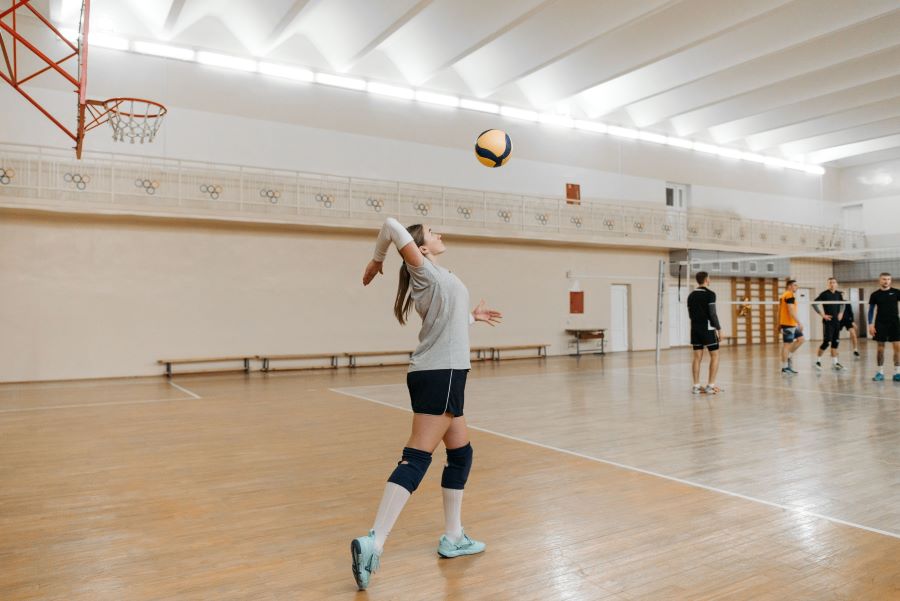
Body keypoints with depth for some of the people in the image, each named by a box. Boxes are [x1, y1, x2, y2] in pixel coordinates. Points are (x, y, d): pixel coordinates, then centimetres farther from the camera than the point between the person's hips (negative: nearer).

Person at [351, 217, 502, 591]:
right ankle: (373, 542, -17)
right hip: (438, 376, -10)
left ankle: (453, 538, 22)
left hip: (443, 375, 10)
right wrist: (376, 260, 1)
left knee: (461, 453, 14)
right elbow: (392, 225, -13)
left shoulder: (440, 278, 21)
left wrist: (472, 317, 44)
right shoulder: (425, 272, -4)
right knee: (416, 458, -14)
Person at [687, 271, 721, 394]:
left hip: (695, 329, 6)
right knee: (714, 356, 3)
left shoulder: (691, 295, 10)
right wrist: (719, 328, -5)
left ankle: (696, 386, 4)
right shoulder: (710, 294, -9)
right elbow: (712, 314, -13)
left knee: (697, 357, 6)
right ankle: (710, 386, -1)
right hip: (708, 329, -6)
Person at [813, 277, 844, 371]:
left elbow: (842, 304, 25)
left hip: (837, 321, 6)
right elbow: (814, 303, -13)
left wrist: (841, 313, 11)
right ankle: (818, 360, 7)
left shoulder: (839, 294, 7)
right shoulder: (824, 294, -9)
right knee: (826, 342, -9)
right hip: (828, 321, -6)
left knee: (835, 342, 8)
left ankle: (834, 362, 15)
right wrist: (822, 314, -14)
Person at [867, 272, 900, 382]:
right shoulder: (875, 295, 3)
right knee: (880, 348, 3)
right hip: (880, 324, 0)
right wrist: (871, 325, -2)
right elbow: (871, 310, 6)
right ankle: (880, 372, 11)